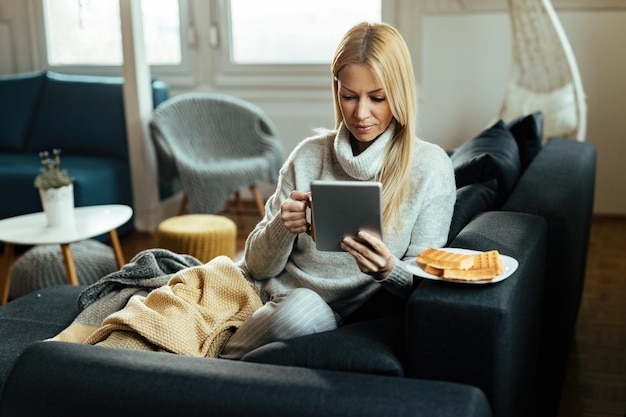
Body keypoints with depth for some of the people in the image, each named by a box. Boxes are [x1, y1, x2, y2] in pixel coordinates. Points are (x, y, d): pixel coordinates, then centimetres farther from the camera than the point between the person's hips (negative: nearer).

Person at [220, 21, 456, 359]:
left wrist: (388, 271, -25)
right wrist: (283, 227, -16)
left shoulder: (430, 168, -3)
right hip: (268, 301, 2)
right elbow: (257, 267, 6)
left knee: (305, 308, -34)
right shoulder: (309, 155, 4)